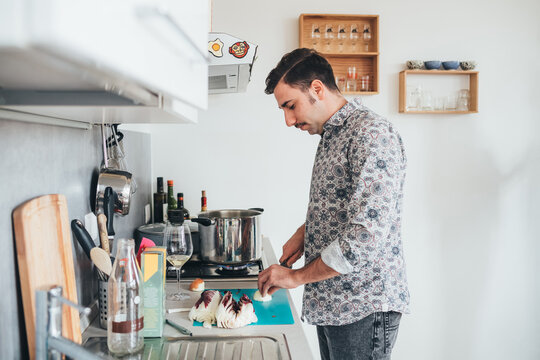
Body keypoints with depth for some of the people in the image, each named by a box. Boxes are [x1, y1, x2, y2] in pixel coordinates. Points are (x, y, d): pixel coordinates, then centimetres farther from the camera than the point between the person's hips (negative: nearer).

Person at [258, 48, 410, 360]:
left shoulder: (371, 133, -19)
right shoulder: (330, 136, 12)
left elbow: (368, 235, -27)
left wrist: (297, 276, -17)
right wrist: (304, 233, 6)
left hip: (364, 308, -8)